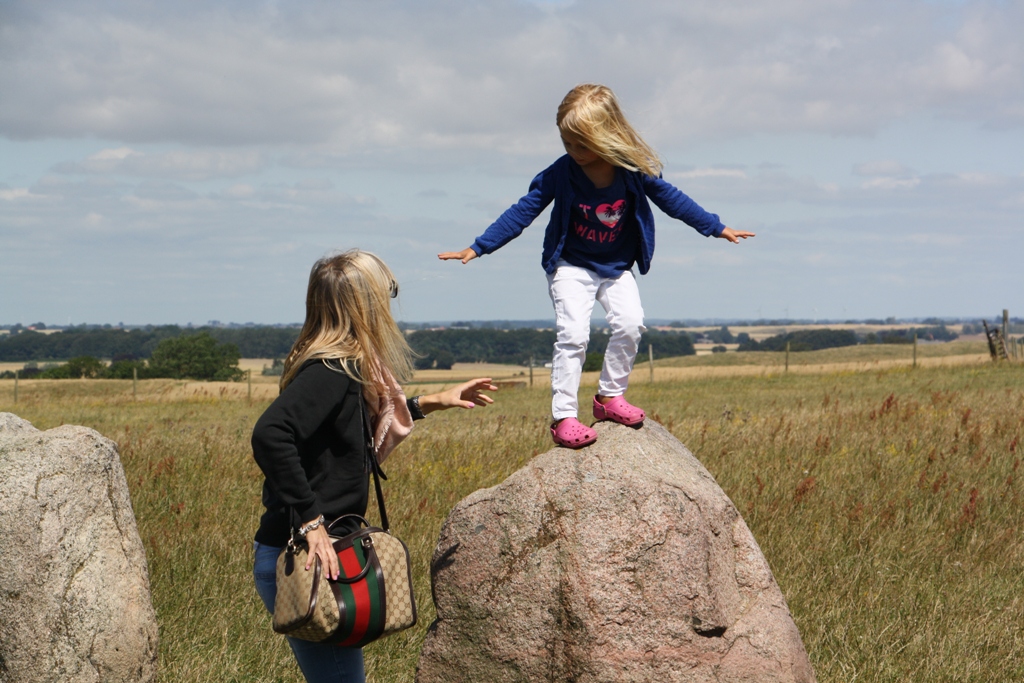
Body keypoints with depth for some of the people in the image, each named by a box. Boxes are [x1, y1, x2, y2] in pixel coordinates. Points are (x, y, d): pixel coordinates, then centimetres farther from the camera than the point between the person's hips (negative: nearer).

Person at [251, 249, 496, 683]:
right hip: (301, 561, -10)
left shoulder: (336, 366, 12)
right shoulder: (332, 371, -18)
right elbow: (270, 436, -33)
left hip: (317, 552, 10)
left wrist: (431, 403, 35)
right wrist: (310, 520, -30)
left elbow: (364, 425, 34)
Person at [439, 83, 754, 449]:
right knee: (573, 334, -17)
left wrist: (718, 228, 7)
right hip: (571, 267, -2)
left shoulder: (633, 170, -13)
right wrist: (477, 248, -13)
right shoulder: (561, 173, -17)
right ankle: (562, 416, -12)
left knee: (630, 323, -17)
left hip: (617, 268, 2)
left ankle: (610, 395, 2)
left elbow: (670, 198, 2)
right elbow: (522, 212, -11)